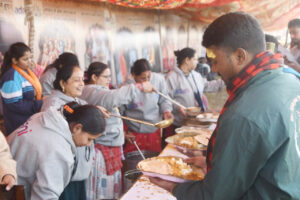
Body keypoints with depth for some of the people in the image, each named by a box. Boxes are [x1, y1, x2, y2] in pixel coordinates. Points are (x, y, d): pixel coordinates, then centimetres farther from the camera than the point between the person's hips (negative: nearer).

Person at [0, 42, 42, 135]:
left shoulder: (25, 70, 6)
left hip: (32, 121, 8)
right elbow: (15, 105, -23)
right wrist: (40, 104, -21)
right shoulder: (11, 77, -20)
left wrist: (43, 99, -3)